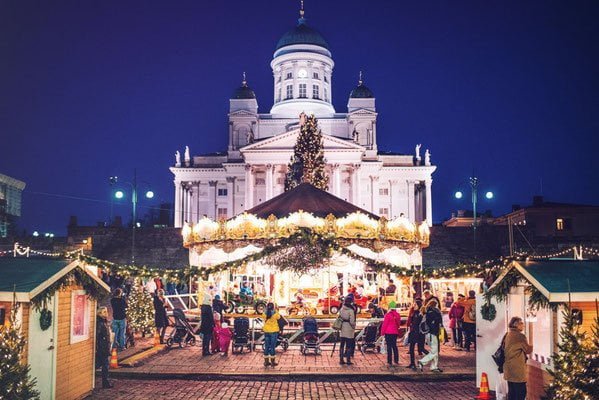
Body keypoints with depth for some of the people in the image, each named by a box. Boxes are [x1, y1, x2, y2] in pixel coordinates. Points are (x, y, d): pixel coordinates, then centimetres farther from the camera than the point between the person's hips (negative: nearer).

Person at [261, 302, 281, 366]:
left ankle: (266, 361, 16)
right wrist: (276, 311, 15)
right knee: (272, 347, 3)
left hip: (266, 331, 3)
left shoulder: (264, 314, -7)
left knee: (266, 347, 11)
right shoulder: (275, 314, -14)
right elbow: (279, 317, 6)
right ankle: (272, 362, 8)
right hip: (274, 331, -3)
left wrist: (267, 310, 16)